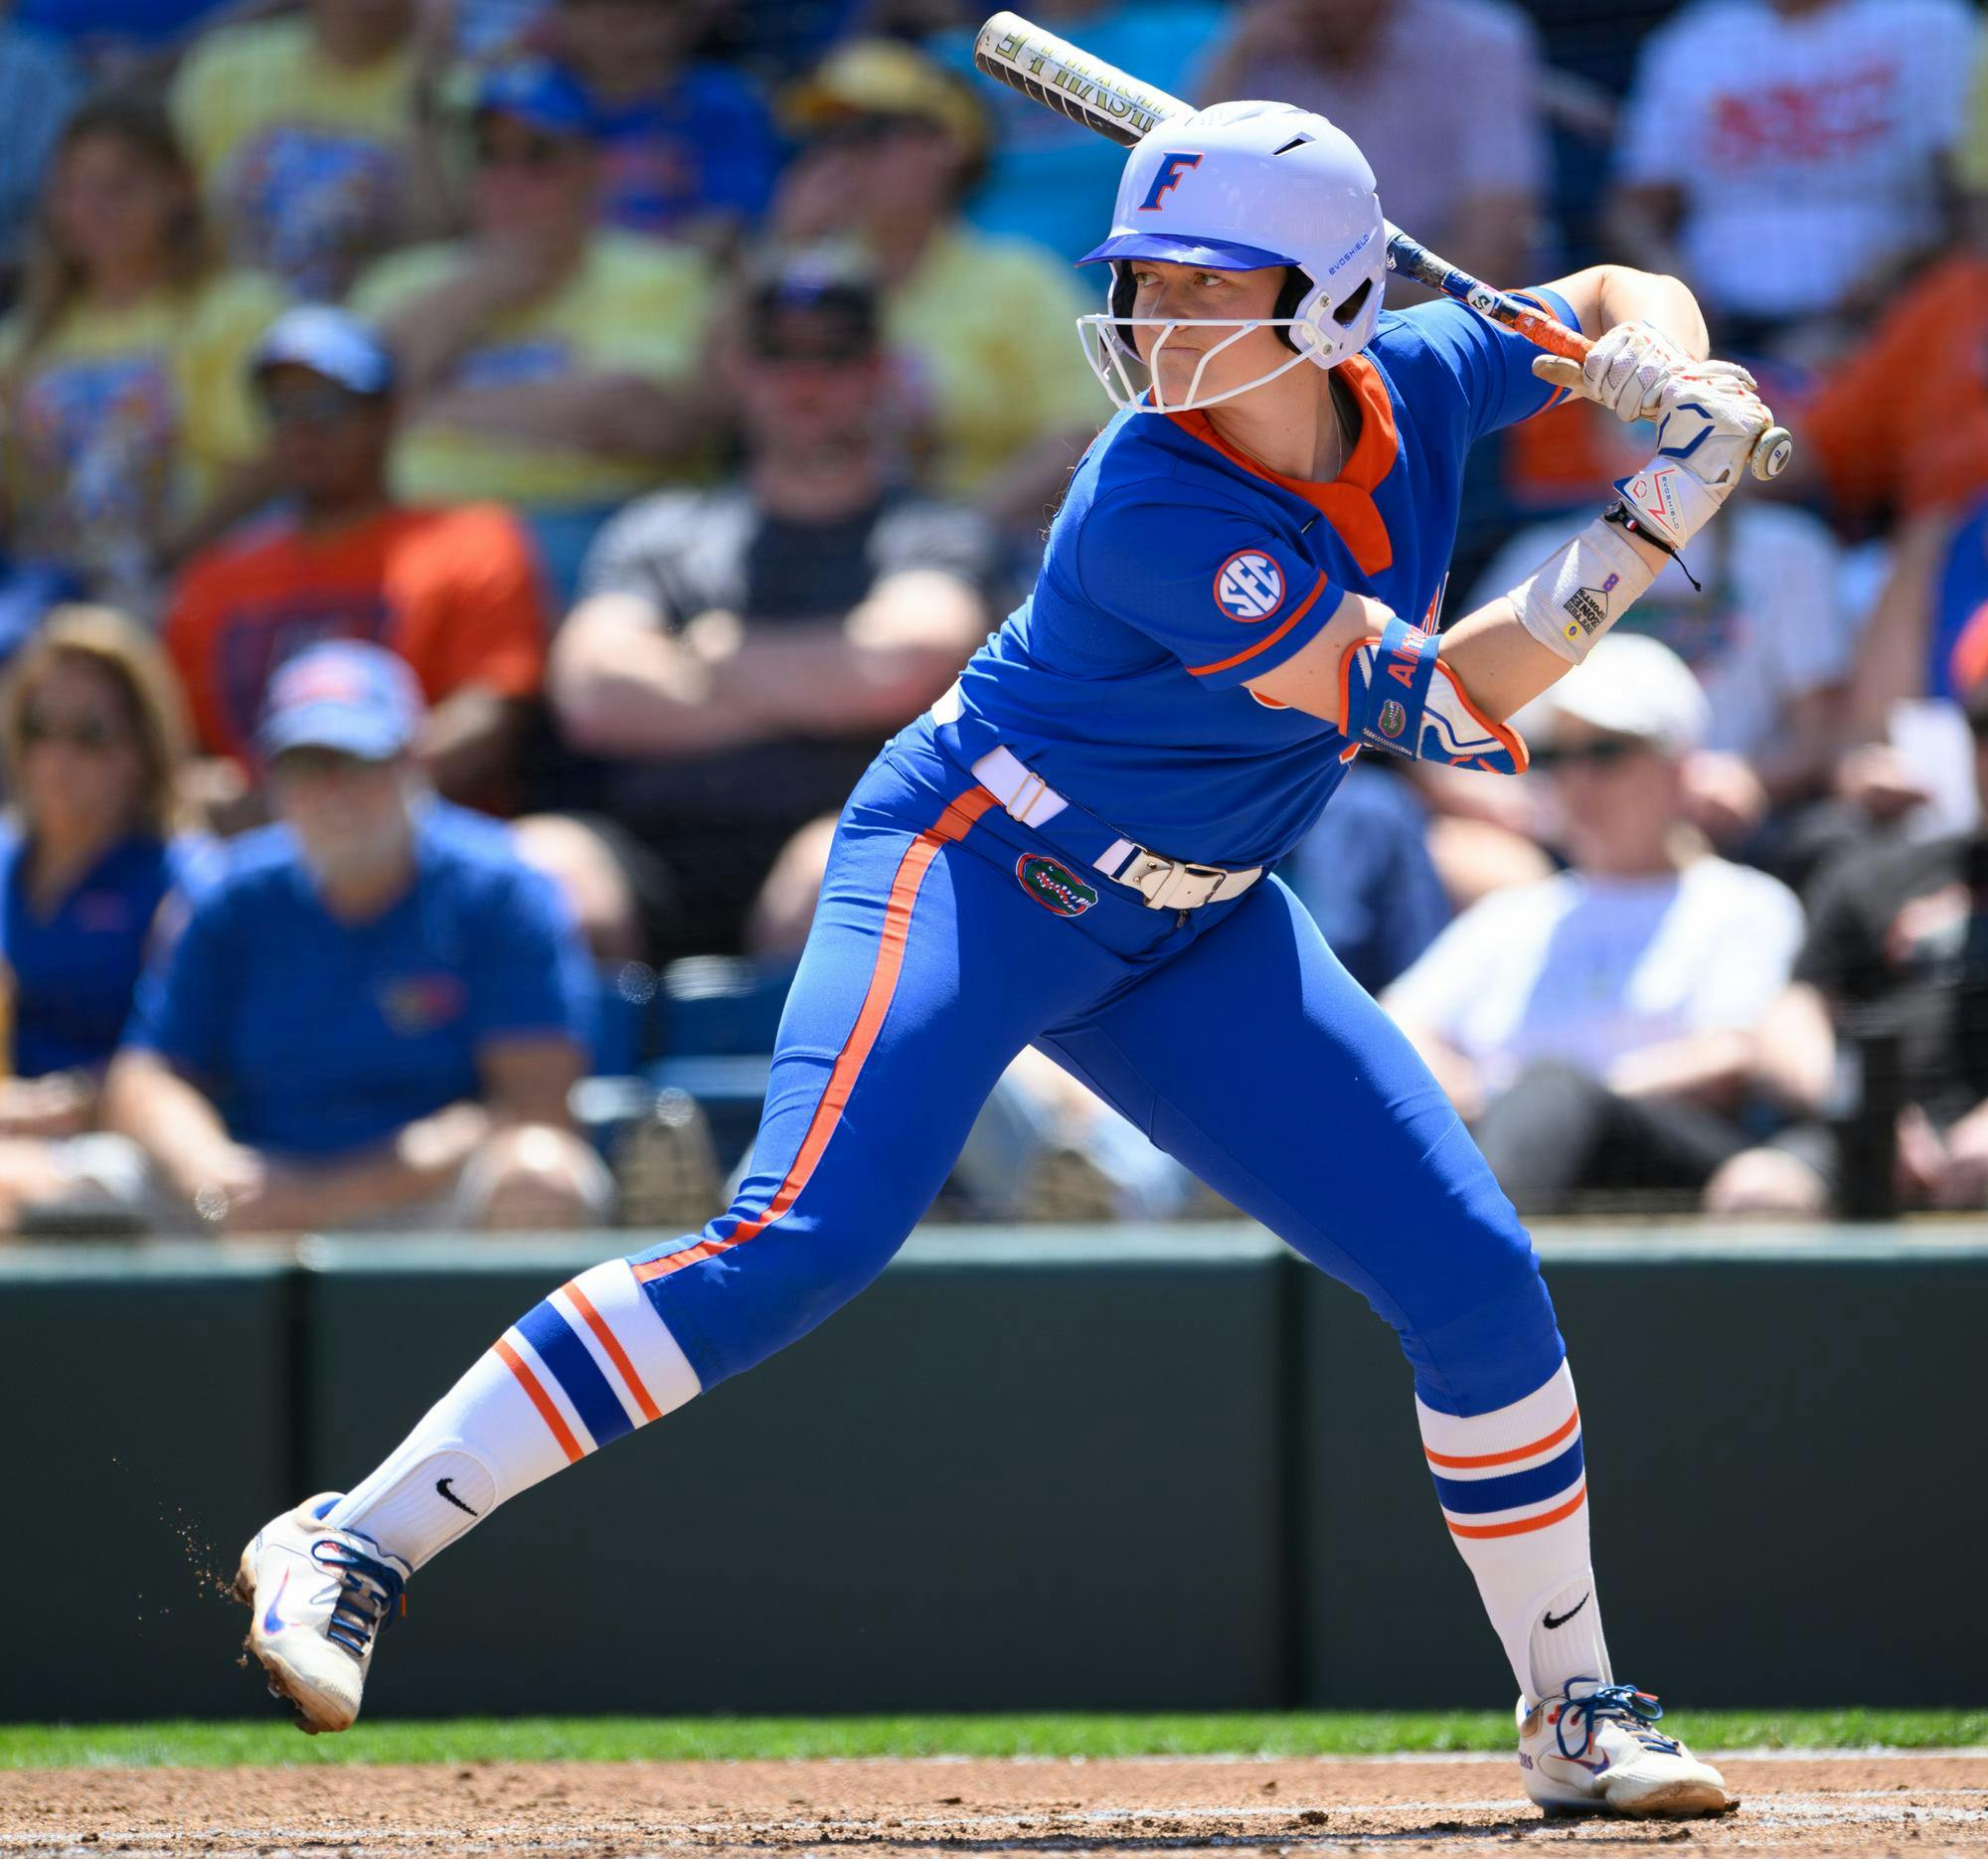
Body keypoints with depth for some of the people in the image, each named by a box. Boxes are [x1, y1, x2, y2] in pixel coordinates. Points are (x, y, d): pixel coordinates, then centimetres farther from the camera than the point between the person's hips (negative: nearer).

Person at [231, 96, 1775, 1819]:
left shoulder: (1412, 390, -8)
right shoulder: (1150, 510, -28)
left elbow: (1631, 296, 10)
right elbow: (1444, 705, -27)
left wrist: (1663, 376, -12)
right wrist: (1650, 527, -29)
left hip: (1192, 931, 7)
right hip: (975, 874, -7)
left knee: (1477, 1280, 1)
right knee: (798, 1242, -27)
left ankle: (1574, 1709, 18)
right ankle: (358, 1543, -26)